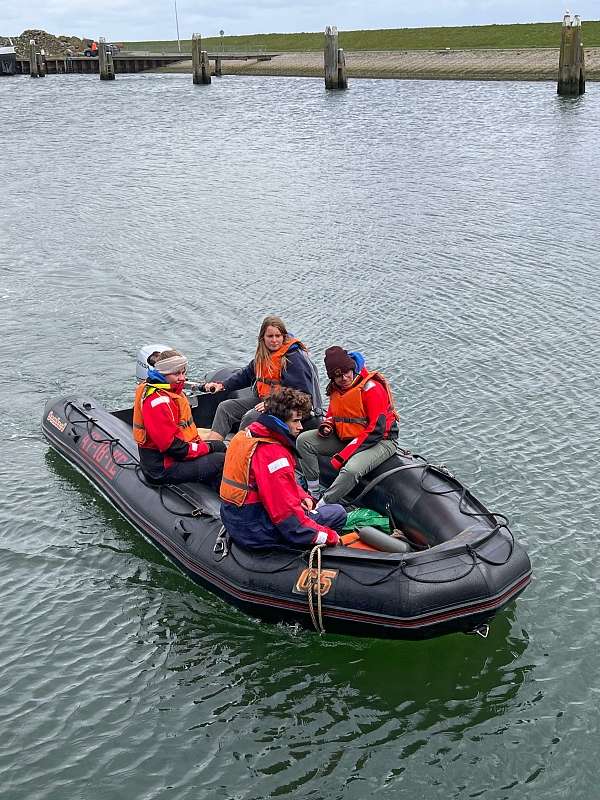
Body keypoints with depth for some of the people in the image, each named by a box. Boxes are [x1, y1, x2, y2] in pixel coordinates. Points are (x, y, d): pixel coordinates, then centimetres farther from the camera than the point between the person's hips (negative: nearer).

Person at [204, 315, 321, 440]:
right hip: (261, 399, 9)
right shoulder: (263, 355, 8)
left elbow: (303, 393, -22)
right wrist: (223, 385, 12)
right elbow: (246, 374, 24)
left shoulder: (294, 357, -17)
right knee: (225, 407, -1)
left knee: (250, 417, -31)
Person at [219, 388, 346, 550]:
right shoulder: (272, 453, -25)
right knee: (338, 513, -6)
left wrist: (303, 497, 3)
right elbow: (287, 515, -25)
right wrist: (329, 537, -16)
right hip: (257, 533, -10)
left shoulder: (246, 434, 5)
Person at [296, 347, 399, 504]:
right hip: (344, 438, 8)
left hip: (380, 441, -8)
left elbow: (376, 430, -23)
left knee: (351, 470, -37)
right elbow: (332, 413, 22)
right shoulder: (335, 388, 3)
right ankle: (314, 494, -5)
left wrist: (345, 454, -24)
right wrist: (326, 426, -6)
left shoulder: (372, 388, -20)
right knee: (304, 440, -6)